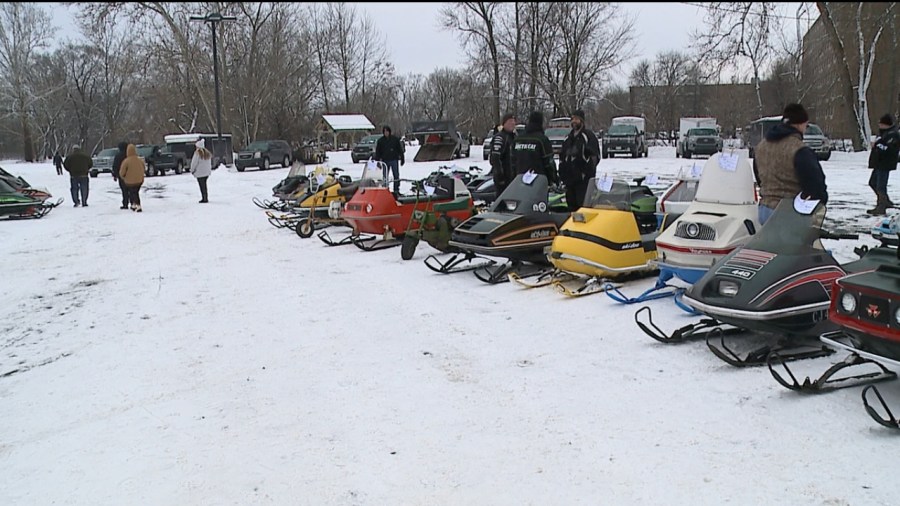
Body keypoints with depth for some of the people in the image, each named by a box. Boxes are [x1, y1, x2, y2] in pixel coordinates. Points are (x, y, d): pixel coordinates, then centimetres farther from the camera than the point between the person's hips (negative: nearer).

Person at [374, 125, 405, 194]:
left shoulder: (395, 139, 2)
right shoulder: (380, 141, 4)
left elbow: (400, 150, 6)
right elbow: (377, 152, 6)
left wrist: (402, 159, 3)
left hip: (394, 160, -1)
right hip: (385, 161, 1)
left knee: (396, 176, 1)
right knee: (385, 177, 4)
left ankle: (396, 190, 8)